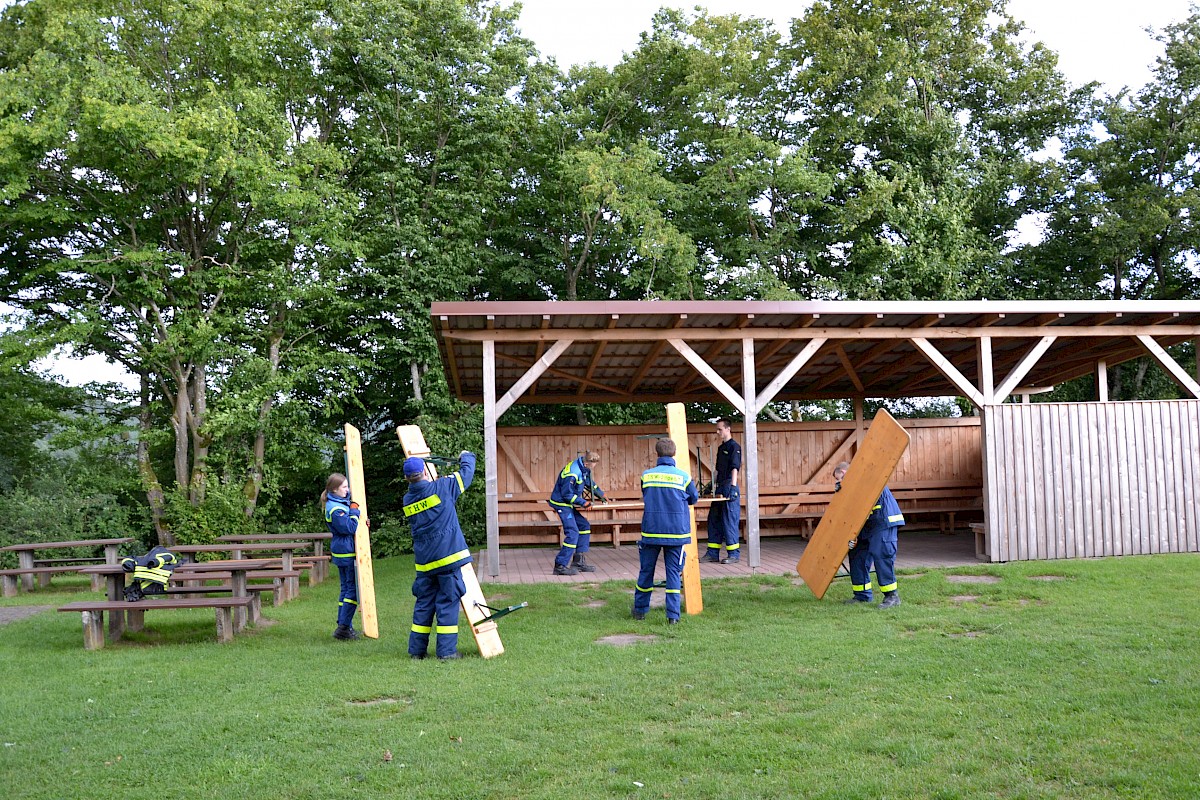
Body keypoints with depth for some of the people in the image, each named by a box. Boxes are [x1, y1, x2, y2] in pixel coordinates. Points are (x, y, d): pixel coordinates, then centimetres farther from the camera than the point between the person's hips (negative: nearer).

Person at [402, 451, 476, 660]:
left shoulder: (407, 501, 4)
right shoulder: (441, 487, -9)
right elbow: (466, 473, 3)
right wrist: (466, 457, 24)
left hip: (424, 563, 5)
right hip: (448, 557, -4)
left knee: (423, 603, 14)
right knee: (448, 603, 1)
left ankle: (417, 649, 18)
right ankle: (447, 650, 1)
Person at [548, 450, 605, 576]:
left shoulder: (584, 469, 2)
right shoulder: (572, 474, -28)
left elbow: (589, 482, 21)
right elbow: (567, 494, -23)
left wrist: (600, 494, 17)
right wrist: (583, 503, -17)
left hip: (569, 505, 10)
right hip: (562, 504, -10)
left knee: (584, 527, 12)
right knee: (572, 533, -15)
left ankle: (579, 561, 16)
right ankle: (561, 566, -13)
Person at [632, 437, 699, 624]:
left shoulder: (646, 476, 0)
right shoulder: (683, 476, -4)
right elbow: (694, 499, 11)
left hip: (651, 532, 1)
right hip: (676, 532, -1)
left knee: (646, 571, 13)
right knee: (674, 572, 3)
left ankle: (640, 610, 24)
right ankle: (673, 615, -1)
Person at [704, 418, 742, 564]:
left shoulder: (734, 447, -9)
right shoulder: (721, 448, 18)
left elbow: (735, 468, -18)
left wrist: (733, 487, -26)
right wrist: (713, 484, 22)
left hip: (729, 487, -9)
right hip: (720, 488, 9)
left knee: (729, 520, -6)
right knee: (714, 520, 9)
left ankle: (734, 554, 0)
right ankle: (712, 554, 14)